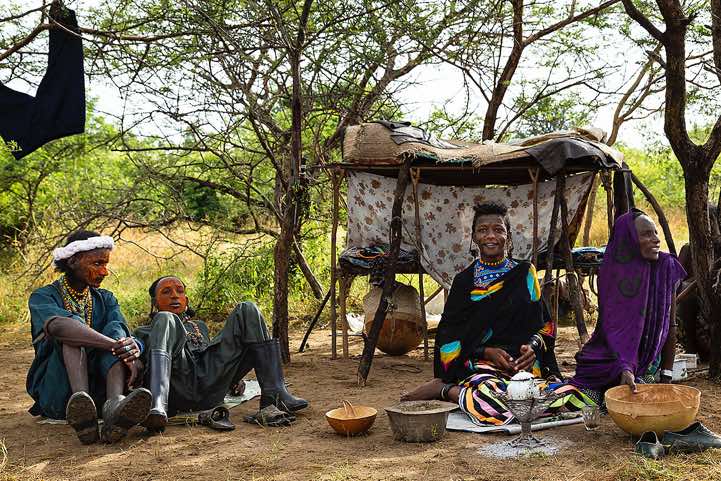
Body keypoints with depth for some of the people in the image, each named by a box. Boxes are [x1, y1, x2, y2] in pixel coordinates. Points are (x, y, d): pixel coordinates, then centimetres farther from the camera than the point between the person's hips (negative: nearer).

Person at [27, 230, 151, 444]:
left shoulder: (105, 299, 17)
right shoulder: (42, 297, 2)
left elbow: (119, 329, -6)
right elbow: (57, 326, -22)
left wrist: (130, 353, -31)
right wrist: (117, 346, -35)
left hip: (98, 391, 3)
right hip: (55, 394, -3)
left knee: (115, 331, -21)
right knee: (74, 324, -26)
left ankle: (115, 403, -49)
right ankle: (80, 410, -51)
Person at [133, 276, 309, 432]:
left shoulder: (200, 326, 42)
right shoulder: (144, 331, 31)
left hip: (209, 386, 3)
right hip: (176, 388, -3)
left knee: (247, 310, -7)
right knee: (164, 319, -25)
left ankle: (274, 395, -23)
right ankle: (157, 406, -48)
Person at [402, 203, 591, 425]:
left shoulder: (525, 273, 14)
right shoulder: (464, 281, 9)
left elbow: (545, 324, 13)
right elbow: (449, 335, 6)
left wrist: (533, 346, -8)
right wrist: (486, 352, -9)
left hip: (525, 363, 5)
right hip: (479, 364, -4)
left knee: (574, 399, -26)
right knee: (495, 408, -39)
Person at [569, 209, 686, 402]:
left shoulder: (667, 269, -5)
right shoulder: (612, 273, -12)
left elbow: (670, 327, 1)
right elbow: (612, 328, -17)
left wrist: (666, 376, -1)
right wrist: (625, 369, -32)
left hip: (648, 366, 2)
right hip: (609, 362, -2)